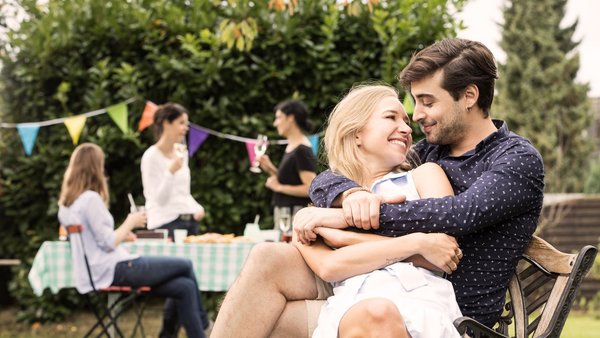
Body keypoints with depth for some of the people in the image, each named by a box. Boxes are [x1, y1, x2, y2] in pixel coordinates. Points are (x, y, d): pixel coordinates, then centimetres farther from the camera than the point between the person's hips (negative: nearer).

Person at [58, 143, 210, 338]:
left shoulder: (67, 202, 11)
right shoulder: (91, 199, -17)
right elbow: (109, 243, -18)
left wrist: (123, 233, 14)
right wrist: (130, 223, -4)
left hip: (101, 271, 9)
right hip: (115, 270, -9)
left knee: (184, 287, 5)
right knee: (185, 266, 5)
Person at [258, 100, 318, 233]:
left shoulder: (302, 150, -14)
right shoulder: (291, 147, 15)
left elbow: (309, 188, -20)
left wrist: (279, 187, -14)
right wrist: (270, 169, 8)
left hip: (296, 213, -10)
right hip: (284, 211, 10)